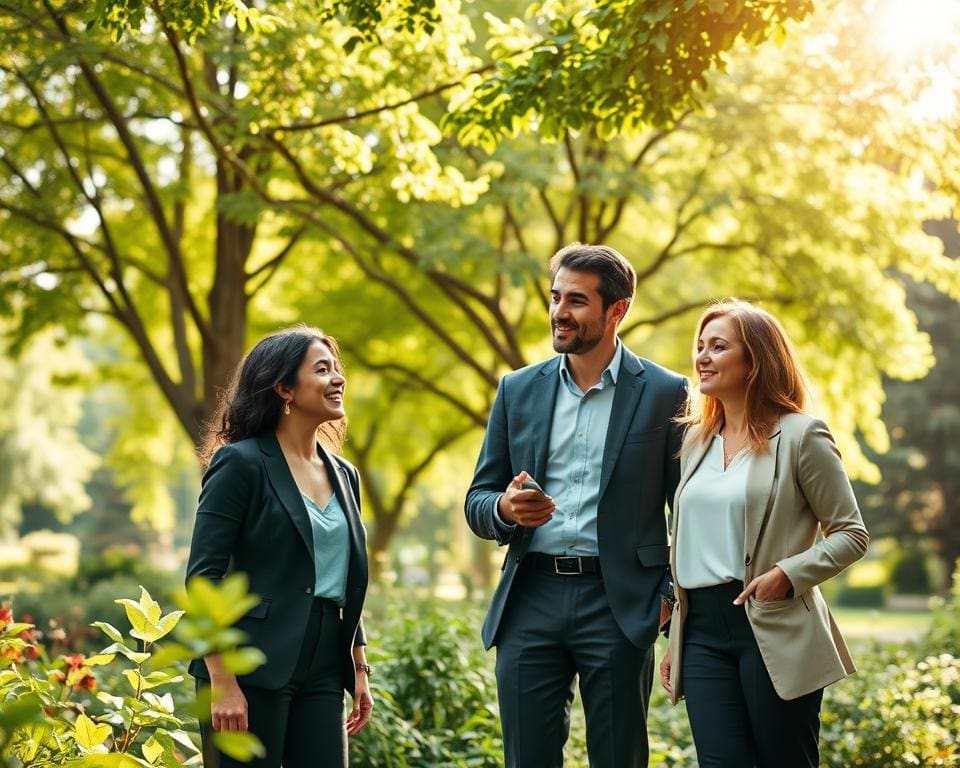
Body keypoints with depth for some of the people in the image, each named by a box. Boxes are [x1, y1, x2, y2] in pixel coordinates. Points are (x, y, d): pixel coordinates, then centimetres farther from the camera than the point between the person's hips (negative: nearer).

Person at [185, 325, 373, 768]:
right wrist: (222, 683, -17)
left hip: (322, 672, 6)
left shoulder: (343, 475, 15)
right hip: (252, 666, -6)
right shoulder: (241, 462, -6)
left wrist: (359, 669, 15)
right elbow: (203, 574, -11)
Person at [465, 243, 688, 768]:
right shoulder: (518, 390, 10)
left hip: (617, 604, -3)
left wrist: (670, 594, -7)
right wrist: (505, 509, -11)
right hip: (530, 600, 3)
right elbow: (477, 502, 12)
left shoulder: (664, 393, 1)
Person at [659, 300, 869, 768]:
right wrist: (674, 639, 16)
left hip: (774, 634, -5)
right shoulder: (696, 439, 15)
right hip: (702, 632, 5)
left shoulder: (800, 435, -3)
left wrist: (788, 574, -18)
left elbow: (851, 534, -3)